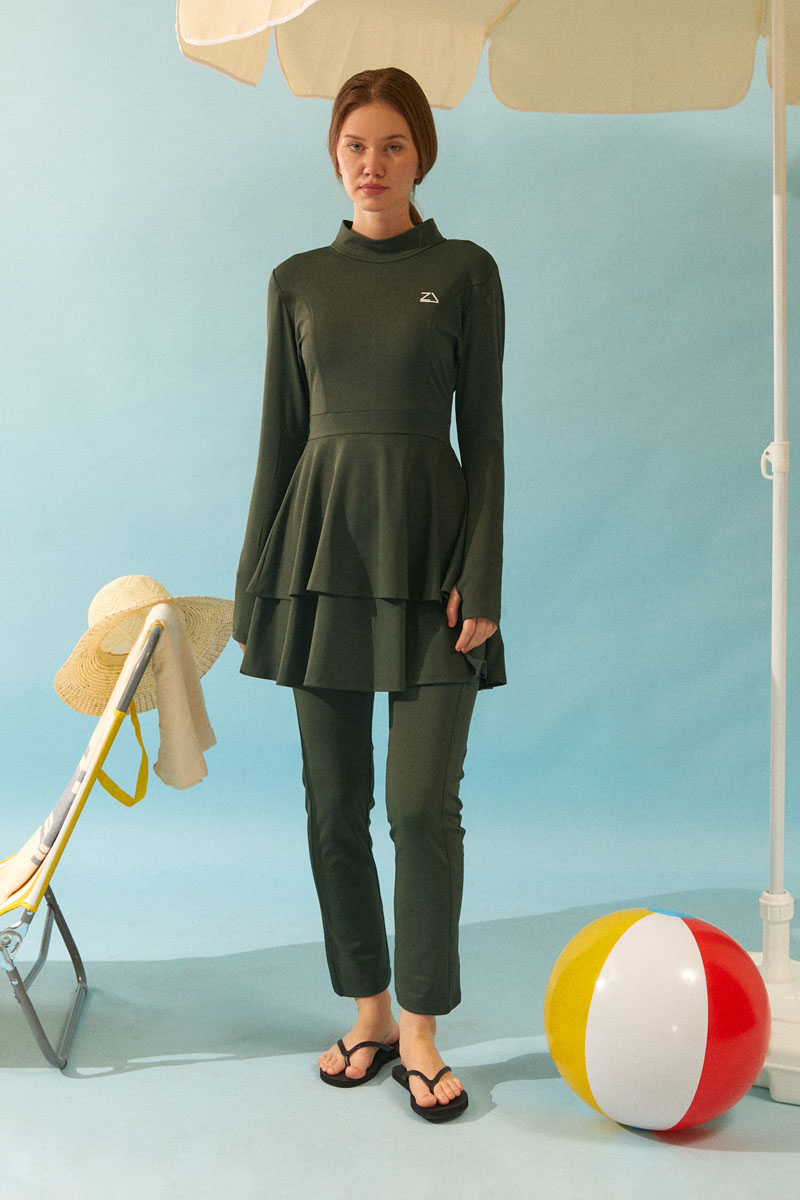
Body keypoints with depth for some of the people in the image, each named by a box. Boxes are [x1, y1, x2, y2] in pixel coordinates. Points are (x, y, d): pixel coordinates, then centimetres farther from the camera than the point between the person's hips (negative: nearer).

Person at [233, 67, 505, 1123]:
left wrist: (480, 578, -9)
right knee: (334, 802, 6)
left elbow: (484, 433, -1)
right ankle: (369, 1015, 23)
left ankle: (421, 1035, 11)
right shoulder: (298, 281, 10)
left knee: (424, 803, -6)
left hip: (427, 547, -3)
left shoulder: (465, 272, 3)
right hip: (324, 544, 3)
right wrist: (256, 579, 6)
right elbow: (281, 432, 10)